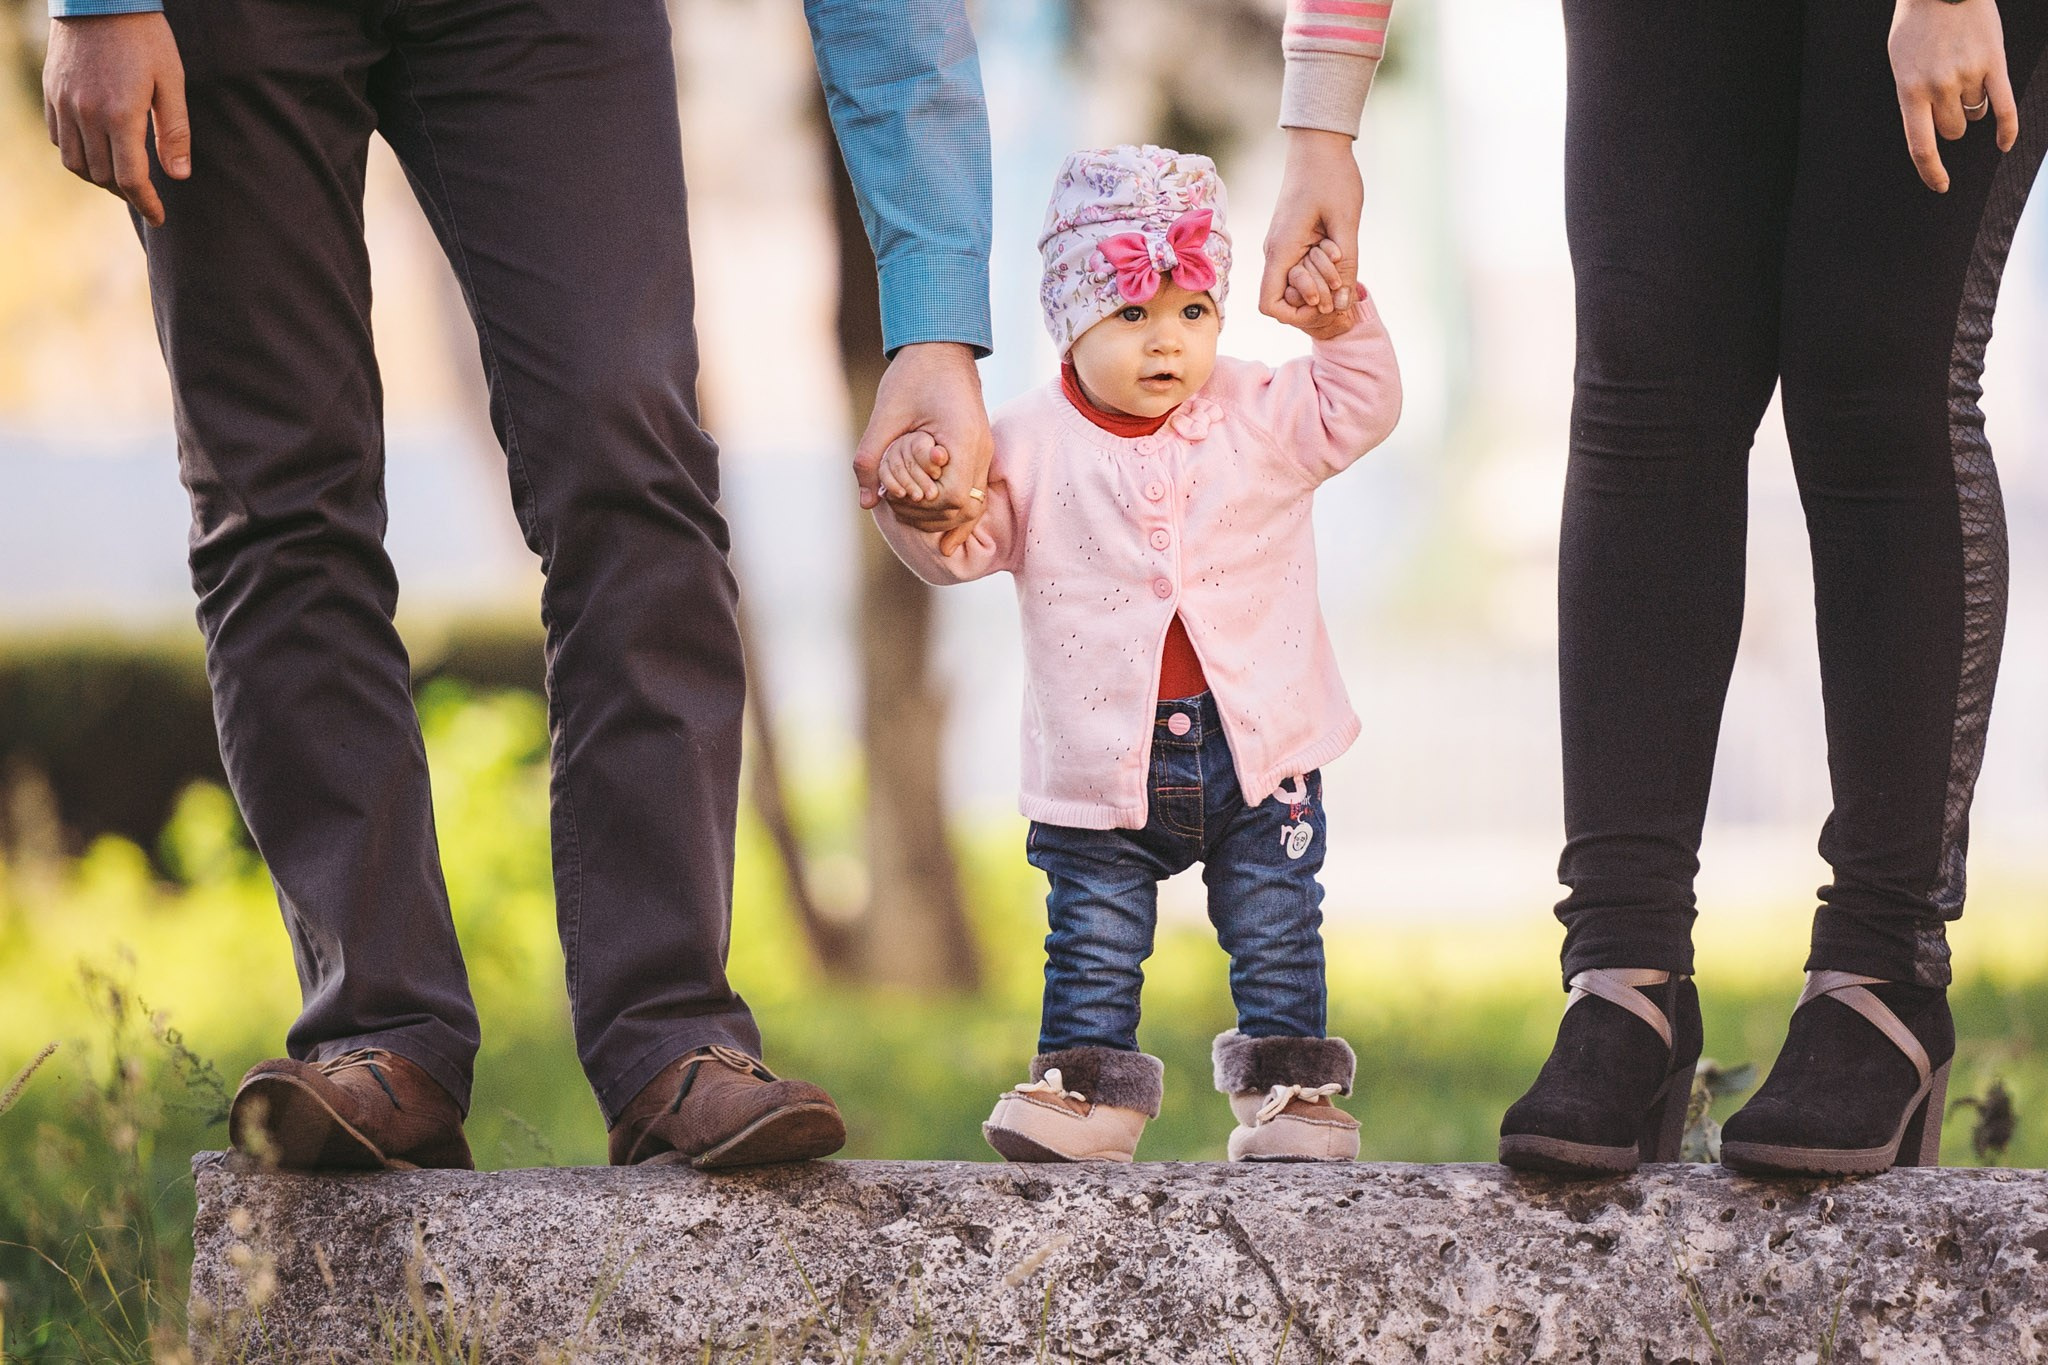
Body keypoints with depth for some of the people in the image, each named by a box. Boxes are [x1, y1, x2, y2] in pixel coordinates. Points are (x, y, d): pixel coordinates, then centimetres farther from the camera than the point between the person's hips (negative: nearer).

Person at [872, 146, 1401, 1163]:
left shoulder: (1258, 418, 2)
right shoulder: (1031, 447, -3)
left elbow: (1360, 410, 3)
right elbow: (960, 547, -3)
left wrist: (1342, 326, -13)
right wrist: (917, 498, -24)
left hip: (1255, 747, 1)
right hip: (1105, 762, -1)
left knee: (1276, 937, 7)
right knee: (1094, 945, 4)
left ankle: (1289, 1089, 17)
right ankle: (1088, 1088, 14)